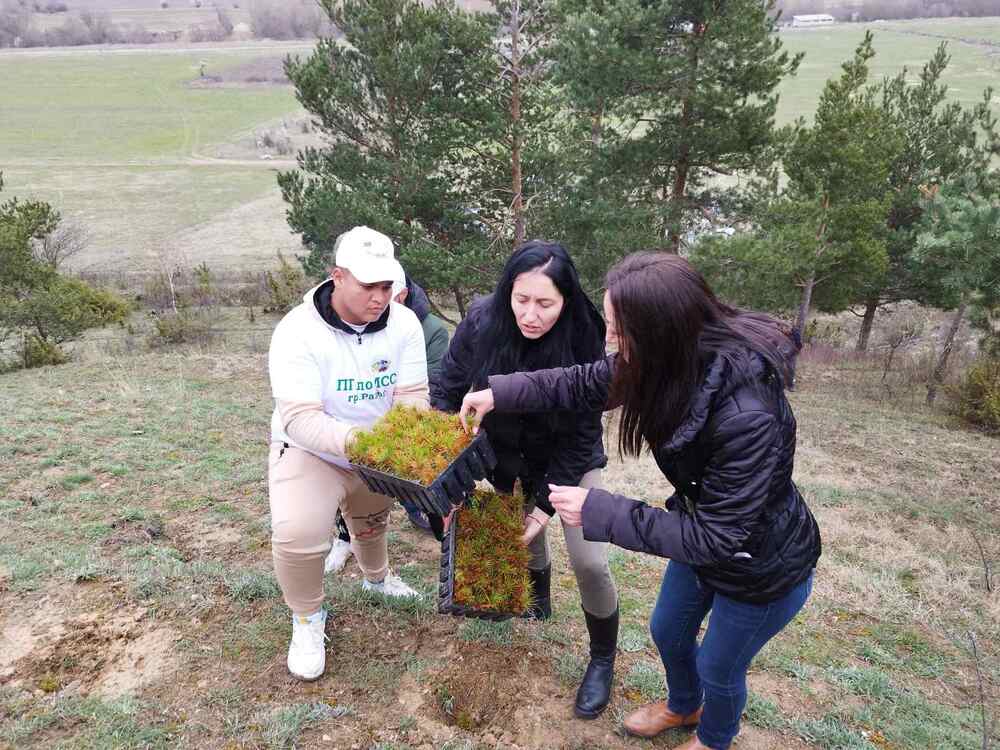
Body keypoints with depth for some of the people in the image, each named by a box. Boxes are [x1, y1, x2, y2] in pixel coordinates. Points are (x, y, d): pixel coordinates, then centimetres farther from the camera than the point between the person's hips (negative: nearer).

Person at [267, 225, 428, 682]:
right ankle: (307, 618, 4)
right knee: (297, 533, -27)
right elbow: (299, 418, -36)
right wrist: (355, 439, -53)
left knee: (372, 523, 26)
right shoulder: (298, 331, -30)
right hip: (310, 452, -4)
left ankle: (377, 577, 61)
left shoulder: (403, 323, -17)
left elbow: (412, 394, -18)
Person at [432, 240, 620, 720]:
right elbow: (448, 391, -15)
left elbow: (580, 433, -22)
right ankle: (538, 598, 54)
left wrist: (549, 502, -24)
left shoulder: (583, 342, -30)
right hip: (505, 455, 3)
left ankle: (603, 660, 18)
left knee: (589, 563, -8)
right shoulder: (481, 323, -26)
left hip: (570, 460, -2)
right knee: (523, 534, 20)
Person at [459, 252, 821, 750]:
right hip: (705, 536, 7)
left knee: (717, 669, 19)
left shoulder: (747, 417, -42)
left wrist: (600, 512, -33)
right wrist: (501, 393, -5)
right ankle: (682, 706, 59)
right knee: (668, 632, 27)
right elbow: (584, 384, -3)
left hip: (762, 573, -6)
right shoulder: (673, 360, -20)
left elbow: (714, 537, -33)